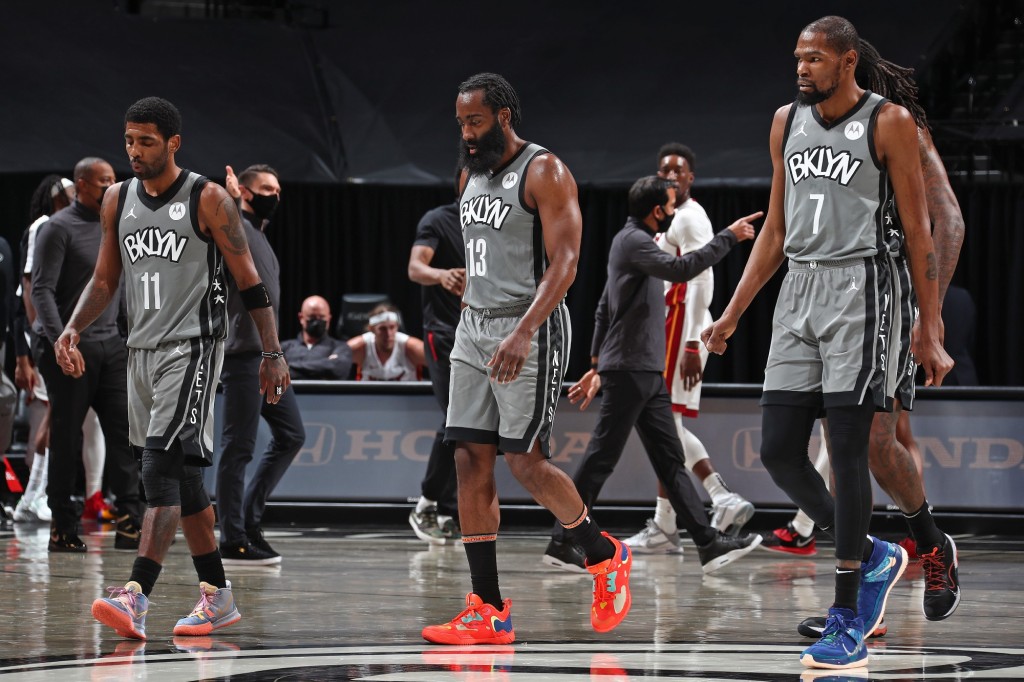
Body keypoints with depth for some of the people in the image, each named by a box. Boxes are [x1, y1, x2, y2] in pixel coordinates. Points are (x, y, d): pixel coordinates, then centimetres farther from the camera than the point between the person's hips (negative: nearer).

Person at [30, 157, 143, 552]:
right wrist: (59, 340, -21)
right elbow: (42, 290, -12)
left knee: (125, 429, -5)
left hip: (111, 345, 6)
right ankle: (63, 528, 6)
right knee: (66, 438, 0)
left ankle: (130, 521, -7)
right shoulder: (59, 228, -5)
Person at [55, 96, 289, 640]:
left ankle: (136, 595, -28)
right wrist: (73, 329, 1)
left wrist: (273, 355, -6)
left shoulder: (208, 200, -7)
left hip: (192, 348, -7)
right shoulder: (117, 201, 10)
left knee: (161, 468, -19)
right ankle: (217, 596, 20)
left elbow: (249, 280, -4)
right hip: (142, 350, 7)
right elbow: (105, 279, 17)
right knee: (181, 477, 11)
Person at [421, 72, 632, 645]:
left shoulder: (544, 173, -10)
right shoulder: (471, 175, 15)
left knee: (526, 459, -11)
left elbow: (564, 262, -18)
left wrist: (524, 333, -28)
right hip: (474, 327, 8)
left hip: (530, 328, -8)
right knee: (471, 462, 0)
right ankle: (488, 611, 1)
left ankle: (606, 556, 13)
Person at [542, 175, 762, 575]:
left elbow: (604, 309, 24)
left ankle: (709, 543, 2)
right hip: (628, 369, -10)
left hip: (646, 374, 10)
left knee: (671, 460, 5)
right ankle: (561, 543, -2)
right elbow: (681, 269, -27)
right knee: (602, 458, -7)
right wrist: (729, 238, -21)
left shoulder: (635, 241, 20)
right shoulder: (632, 241, -10)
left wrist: (598, 367, 26)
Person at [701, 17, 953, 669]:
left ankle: (848, 623, -3)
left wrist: (930, 331, -8)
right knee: (779, 451, 0)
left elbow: (918, 230, -5)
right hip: (799, 292, 6)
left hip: (861, 289, -6)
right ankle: (872, 557, 22)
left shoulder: (889, 123, -6)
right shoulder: (787, 122, 12)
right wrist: (733, 313, 15)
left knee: (847, 450, -8)